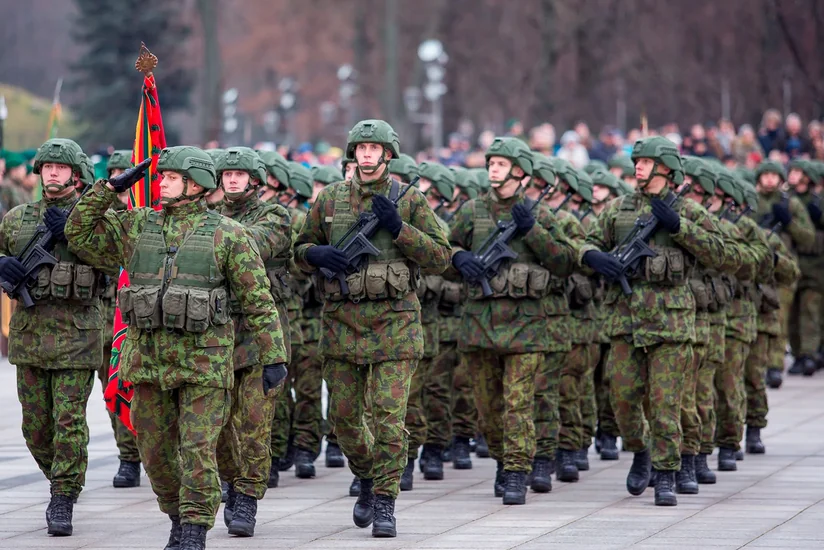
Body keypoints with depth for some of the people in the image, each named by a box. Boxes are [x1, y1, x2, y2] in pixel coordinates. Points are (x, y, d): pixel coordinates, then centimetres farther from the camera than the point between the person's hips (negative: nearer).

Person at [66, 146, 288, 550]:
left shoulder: (227, 234, -2)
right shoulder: (137, 227, 10)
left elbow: (259, 301, -2)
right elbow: (80, 233, 12)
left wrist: (273, 357, -7)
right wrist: (109, 188, 3)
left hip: (204, 360, -4)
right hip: (149, 360, 5)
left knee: (198, 451, -8)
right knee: (156, 452, 9)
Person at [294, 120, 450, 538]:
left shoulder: (410, 202, 1)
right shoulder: (330, 200, 7)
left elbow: (441, 258, -2)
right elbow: (300, 251, 15)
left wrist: (399, 229, -15)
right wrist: (316, 254, -9)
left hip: (393, 323, -3)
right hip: (342, 321, 3)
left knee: (389, 415, -8)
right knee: (343, 416, 7)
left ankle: (385, 503, -1)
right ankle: (368, 478, 32)